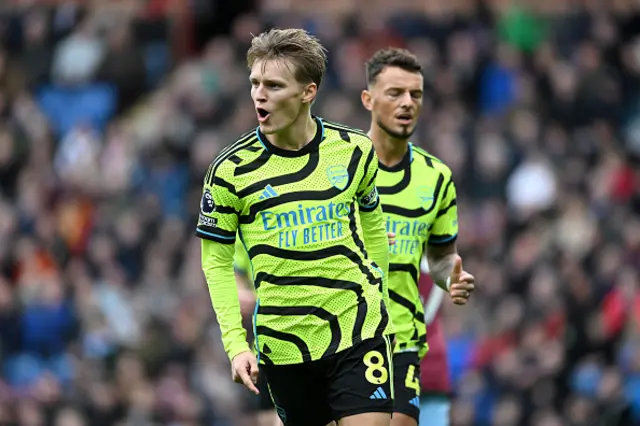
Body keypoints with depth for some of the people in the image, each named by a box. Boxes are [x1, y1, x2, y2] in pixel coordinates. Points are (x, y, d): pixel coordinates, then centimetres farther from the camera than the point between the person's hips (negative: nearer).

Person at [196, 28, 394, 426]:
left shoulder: (355, 151, 0)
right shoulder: (231, 170, -5)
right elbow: (217, 262, 1)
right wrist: (236, 344, -7)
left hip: (359, 333, 0)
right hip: (283, 344, 0)